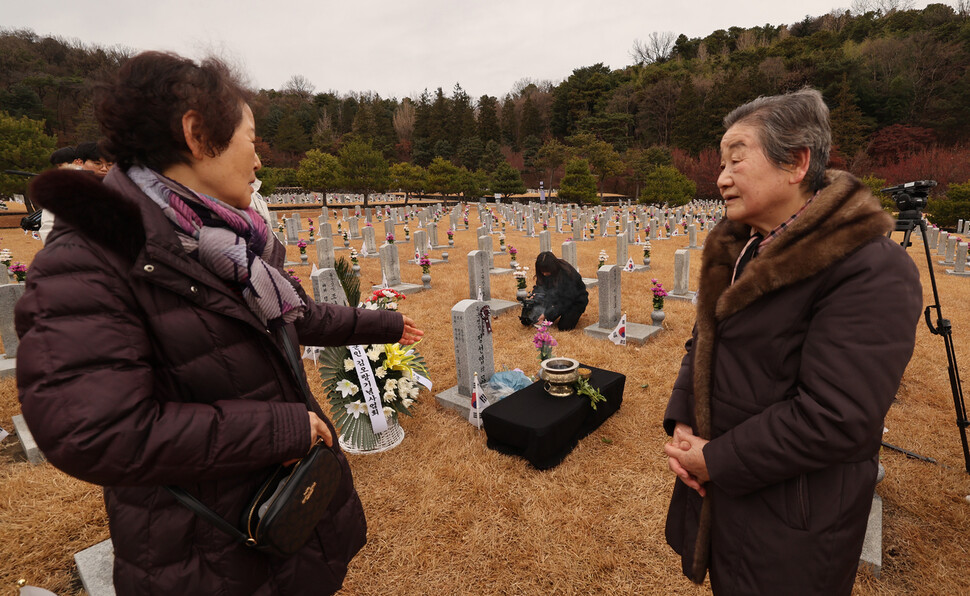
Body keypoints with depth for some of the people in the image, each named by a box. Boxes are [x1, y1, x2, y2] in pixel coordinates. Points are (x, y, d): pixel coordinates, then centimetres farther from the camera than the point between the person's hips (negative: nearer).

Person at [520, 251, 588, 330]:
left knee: (564, 327, -21)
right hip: (560, 298, 6)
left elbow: (567, 300, -28)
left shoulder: (566, 274, -31)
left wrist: (547, 314, -30)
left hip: (577, 300, -6)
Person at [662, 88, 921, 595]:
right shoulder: (736, 248, 3)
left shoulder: (873, 272, -21)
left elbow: (833, 419, -26)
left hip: (790, 512, -6)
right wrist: (680, 423, -5)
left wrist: (716, 460, -19)